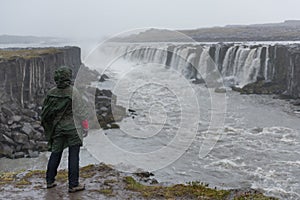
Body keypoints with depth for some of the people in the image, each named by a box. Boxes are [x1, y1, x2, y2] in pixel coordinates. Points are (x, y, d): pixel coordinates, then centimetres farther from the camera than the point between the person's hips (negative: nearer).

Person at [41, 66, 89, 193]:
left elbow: (45, 112, 6)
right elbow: (81, 111, -12)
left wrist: (48, 127, 18)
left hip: (57, 129, 5)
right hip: (72, 129, -5)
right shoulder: (73, 92, -15)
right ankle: (73, 185, 7)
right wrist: (85, 127, -2)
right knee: (73, 156, 2)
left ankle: (50, 181, 26)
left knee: (55, 153, 16)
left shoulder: (51, 93, -1)